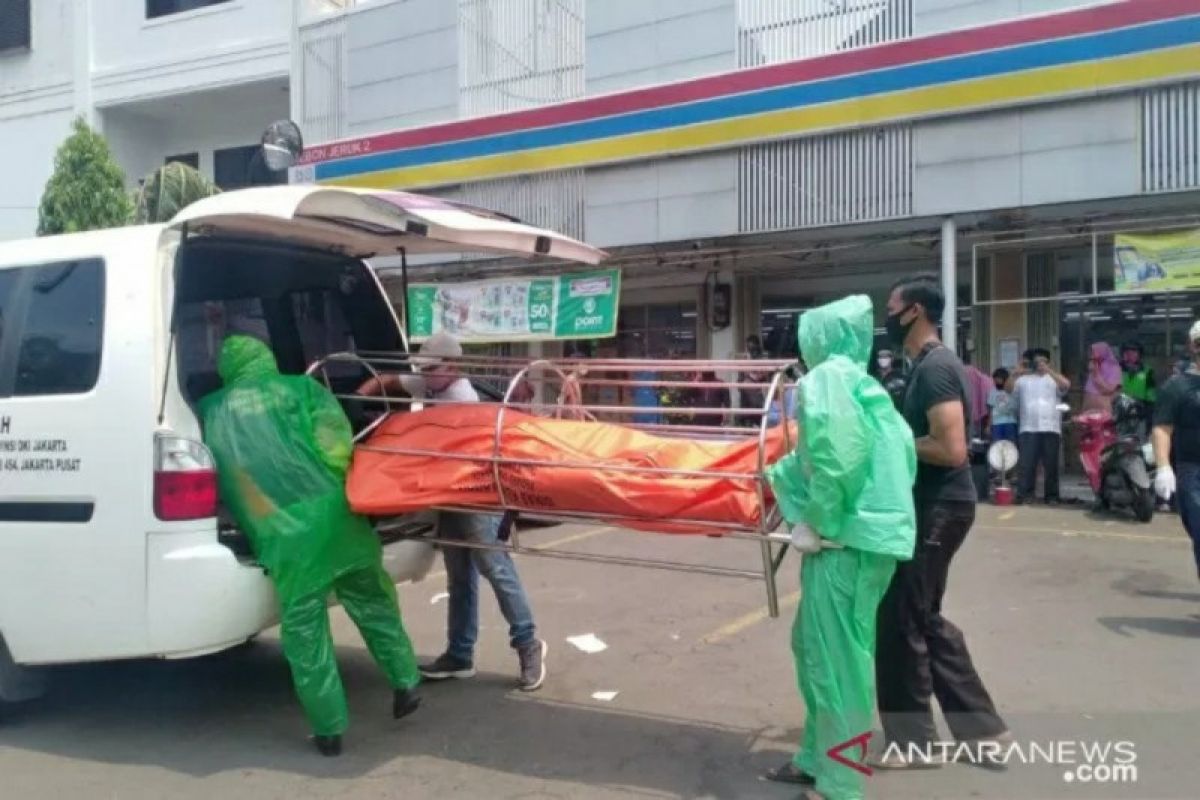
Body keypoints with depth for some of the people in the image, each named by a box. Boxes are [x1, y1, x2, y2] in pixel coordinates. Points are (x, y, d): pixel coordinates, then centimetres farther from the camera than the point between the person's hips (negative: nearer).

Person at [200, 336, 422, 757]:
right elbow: (336, 445, -2)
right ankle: (405, 685, 24)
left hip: (282, 536, 0)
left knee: (304, 632, 10)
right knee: (374, 605, 18)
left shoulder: (210, 412, 16)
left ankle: (329, 730, 16)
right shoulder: (300, 387, 10)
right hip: (331, 514, 1)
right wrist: (339, 487, 11)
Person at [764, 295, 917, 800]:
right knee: (813, 646, 20)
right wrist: (774, 475, 34)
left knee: (834, 660, 1)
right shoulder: (858, 381, 16)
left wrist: (817, 525, -13)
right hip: (864, 529, 10)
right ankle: (818, 759, 33)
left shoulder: (828, 376, -11)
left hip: (849, 537, -10)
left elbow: (836, 461, -23)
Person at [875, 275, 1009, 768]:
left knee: (900, 621, 0)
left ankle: (912, 741, 15)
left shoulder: (935, 366, -18)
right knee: (923, 618, 18)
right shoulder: (927, 364, 13)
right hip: (930, 506, 10)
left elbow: (951, 449, -26)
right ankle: (979, 724, 27)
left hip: (938, 509, -10)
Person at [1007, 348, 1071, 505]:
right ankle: (1024, 494, -4)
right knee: (1026, 463, -5)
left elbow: (1066, 385, -8)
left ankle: (1052, 496, 10)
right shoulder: (1023, 380, 14)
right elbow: (1009, 387, 2)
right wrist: (1017, 372, -10)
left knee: (1051, 464, 4)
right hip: (1028, 429, 0)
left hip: (1051, 429, 0)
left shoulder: (1054, 379, 11)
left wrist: (1049, 371, -14)